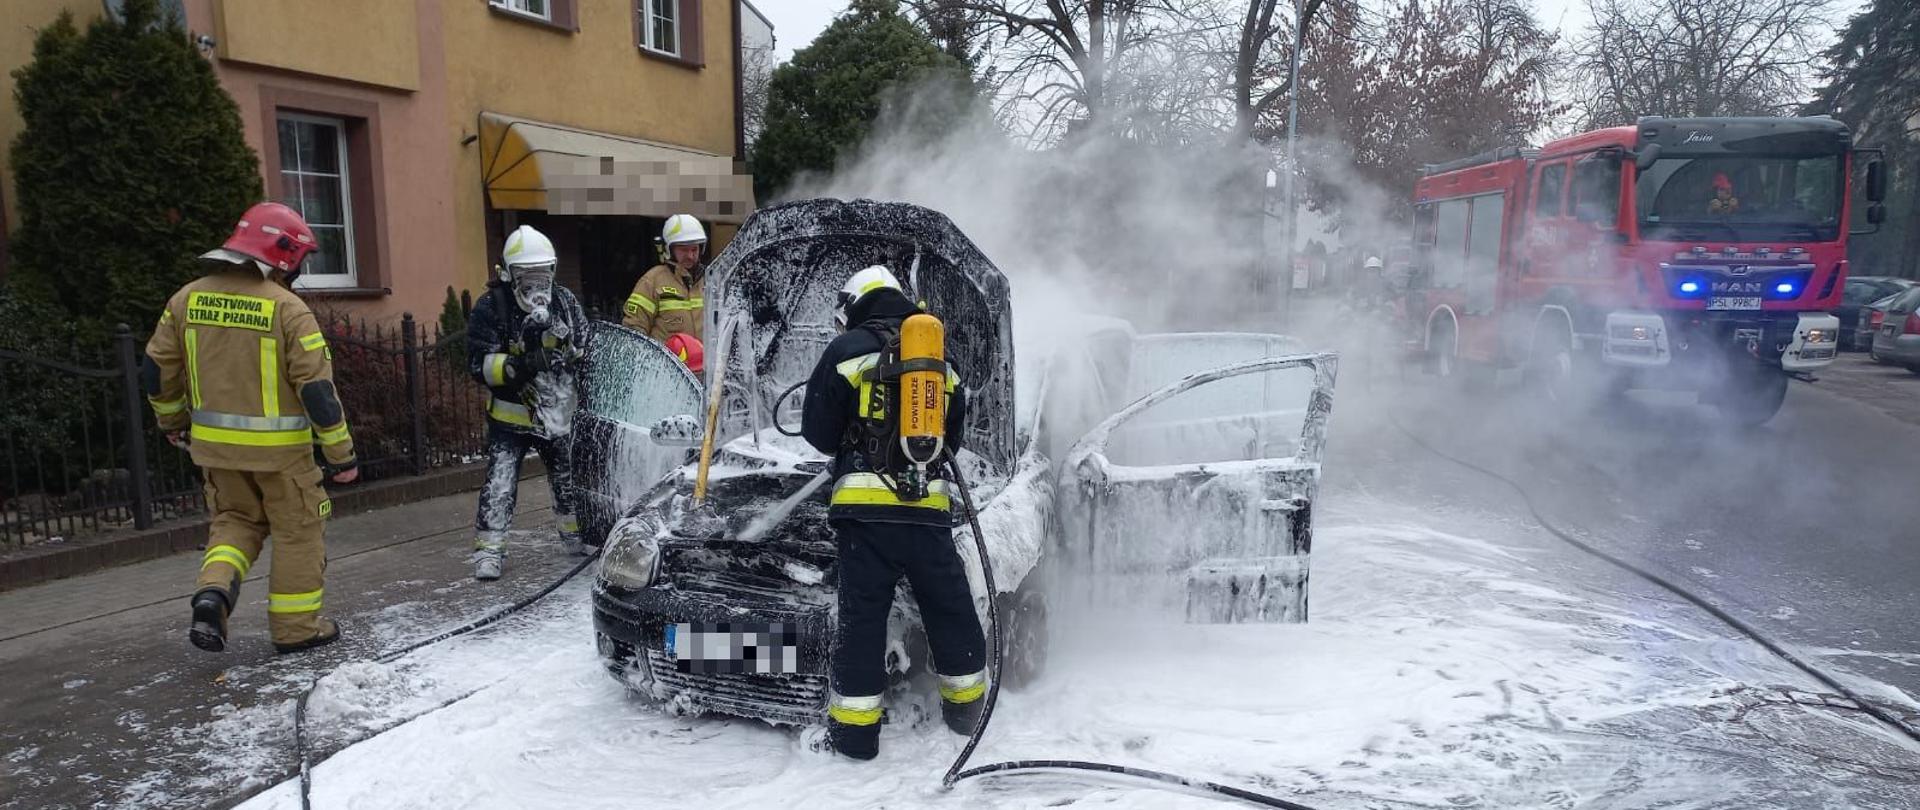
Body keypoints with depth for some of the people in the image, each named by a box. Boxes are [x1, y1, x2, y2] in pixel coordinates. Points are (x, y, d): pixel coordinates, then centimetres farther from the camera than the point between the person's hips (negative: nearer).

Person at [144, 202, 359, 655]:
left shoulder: (187, 299, 2)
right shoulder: (287, 309, -15)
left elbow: (157, 370, 9)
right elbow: (318, 389, -17)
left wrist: (173, 422, 26)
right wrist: (342, 455, -9)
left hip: (215, 443, 5)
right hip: (278, 447, -5)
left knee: (235, 520, 23)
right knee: (298, 531, 10)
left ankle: (213, 593, 0)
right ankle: (296, 627, 17)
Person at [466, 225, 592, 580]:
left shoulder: (565, 301, 0)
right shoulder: (491, 307, -12)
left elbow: (586, 347, 7)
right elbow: (479, 363, -17)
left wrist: (572, 354, -14)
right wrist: (515, 366, -32)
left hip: (559, 411, 4)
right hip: (511, 414, -4)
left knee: (570, 476, 18)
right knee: (500, 484, -11)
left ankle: (576, 535, 37)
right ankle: (488, 550, 1)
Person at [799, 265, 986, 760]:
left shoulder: (847, 349, 2)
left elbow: (818, 432, 4)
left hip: (866, 505, -3)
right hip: (929, 506, 3)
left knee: (862, 616, 4)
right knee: (950, 610, 16)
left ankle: (855, 731, 10)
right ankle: (965, 709, 30)